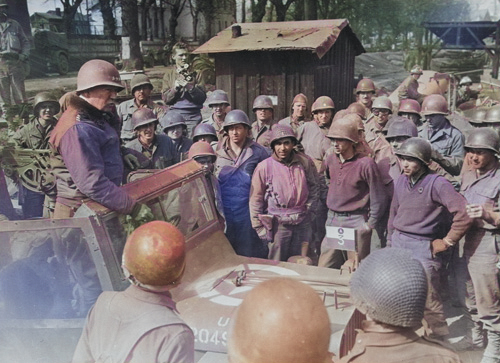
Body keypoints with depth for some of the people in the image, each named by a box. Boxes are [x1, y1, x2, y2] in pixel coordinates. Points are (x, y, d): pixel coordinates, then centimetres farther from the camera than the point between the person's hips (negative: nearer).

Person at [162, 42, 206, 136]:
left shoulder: (195, 73, 10)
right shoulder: (169, 74, 12)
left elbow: (202, 98, 1)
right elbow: (166, 99, 4)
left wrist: (190, 87, -14)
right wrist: (175, 87, -10)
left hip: (193, 115, 0)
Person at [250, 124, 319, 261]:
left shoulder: (305, 162, -1)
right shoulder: (264, 167, -8)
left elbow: (314, 189, 11)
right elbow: (255, 200, -3)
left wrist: (309, 212, 6)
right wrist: (260, 229, -3)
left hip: (303, 223, 2)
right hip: (278, 224, -2)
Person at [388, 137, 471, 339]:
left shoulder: (437, 184, -16)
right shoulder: (401, 181, 5)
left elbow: (463, 213, -21)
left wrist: (446, 242, -13)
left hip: (422, 248, -7)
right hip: (398, 243, 7)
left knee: (428, 299, -2)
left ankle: (440, 340, 17)